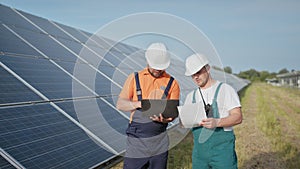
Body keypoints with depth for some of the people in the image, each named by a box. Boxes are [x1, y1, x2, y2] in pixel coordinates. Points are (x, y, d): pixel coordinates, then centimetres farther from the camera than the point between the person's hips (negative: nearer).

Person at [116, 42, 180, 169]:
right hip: (136, 140, -1)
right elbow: (120, 104, -1)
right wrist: (139, 103, -20)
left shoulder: (172, 83, 4)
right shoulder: (135, 78, 3)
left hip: (159, 141, 1)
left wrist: (163, 118, -22)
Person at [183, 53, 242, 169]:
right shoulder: (191, 96, 16)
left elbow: (238, 117, -9)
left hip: (222, 146, -4)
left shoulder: (225, 89, -1)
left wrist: (217, 122, -26)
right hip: (199, 148, 5)